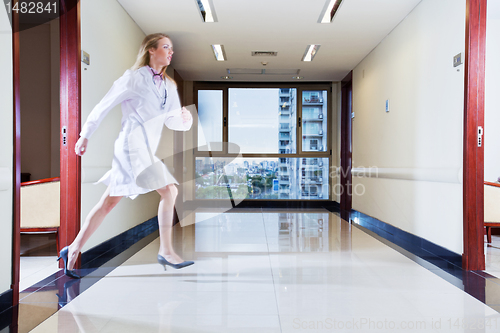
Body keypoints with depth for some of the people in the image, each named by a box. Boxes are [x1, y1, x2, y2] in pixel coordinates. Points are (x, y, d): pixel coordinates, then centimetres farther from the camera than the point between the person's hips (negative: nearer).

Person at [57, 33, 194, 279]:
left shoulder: (169, 86, 16)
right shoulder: (134, 77, -4)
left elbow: (172, 121, 13)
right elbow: (104, 106, 1)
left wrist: (185, 118, -10)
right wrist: (84, 135, 6)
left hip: (148, 149, 8)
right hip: (132, 144, -8)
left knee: (108, 203, 10)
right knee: (168, 190, -15)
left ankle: (73, 250, 22)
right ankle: (166, 251, -4)